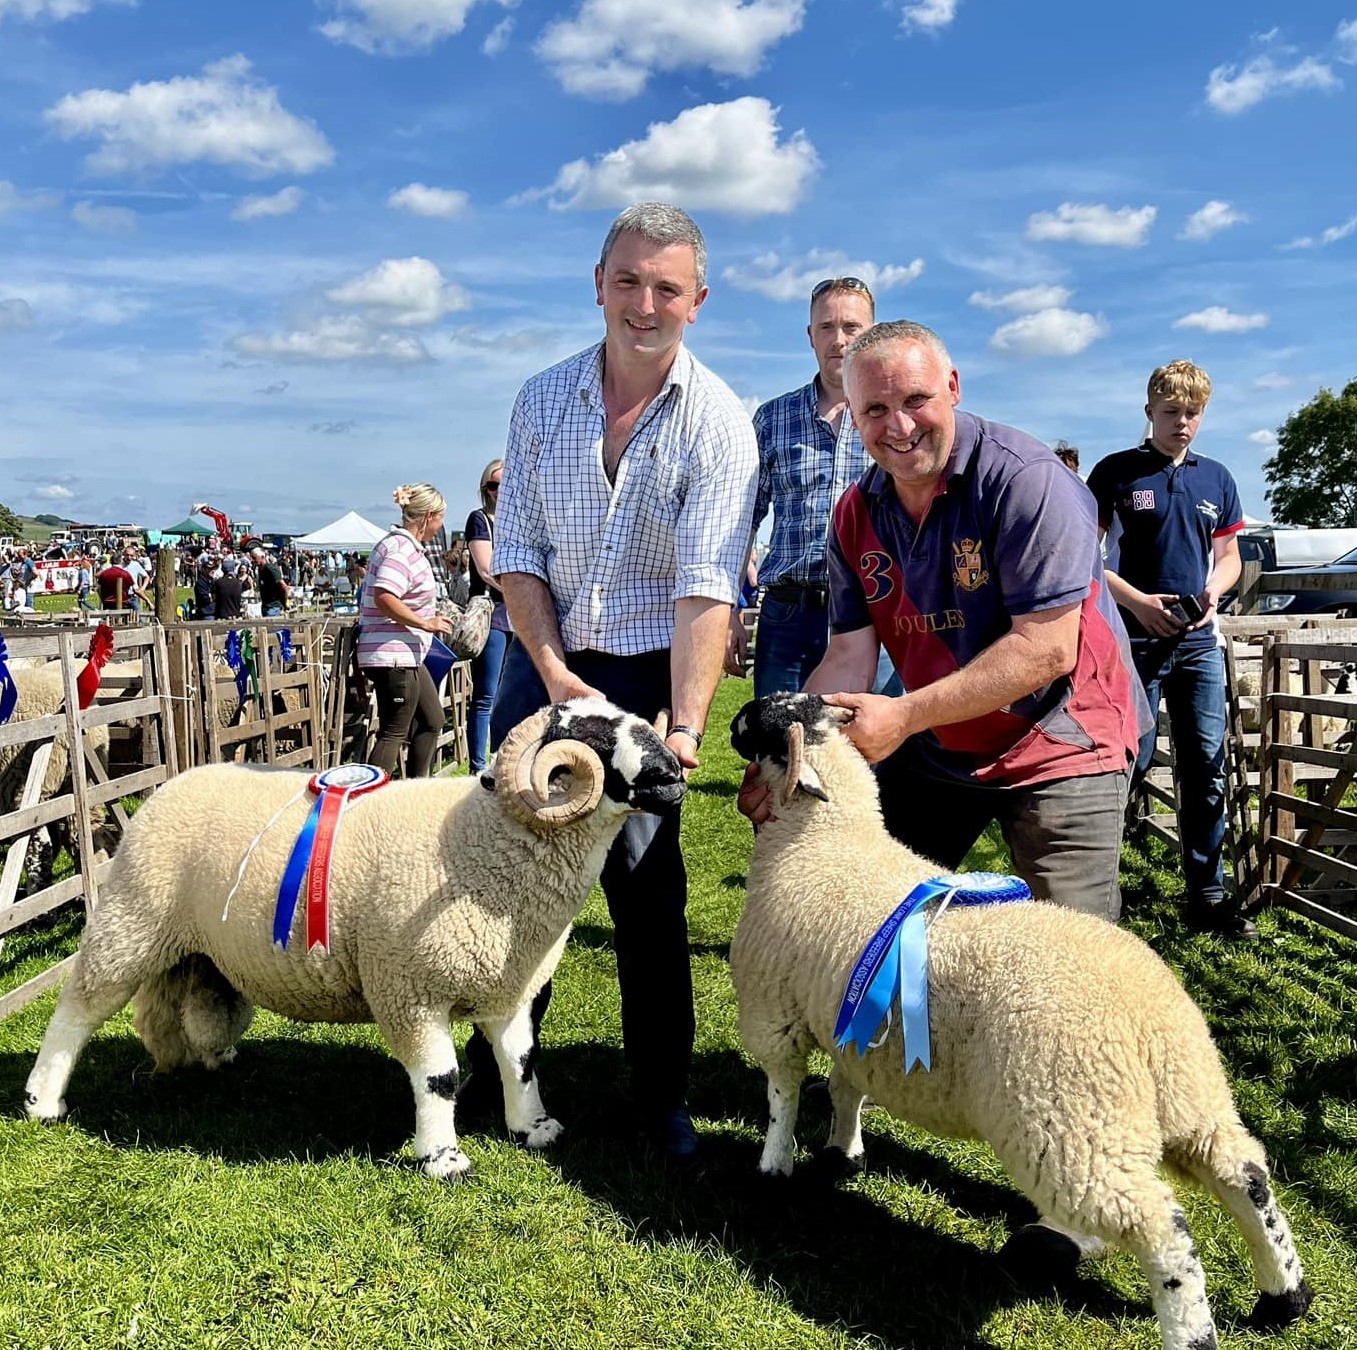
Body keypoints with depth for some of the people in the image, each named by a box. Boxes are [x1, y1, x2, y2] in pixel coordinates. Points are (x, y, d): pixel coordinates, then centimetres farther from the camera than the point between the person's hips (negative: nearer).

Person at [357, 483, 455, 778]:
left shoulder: (407, 546, 15)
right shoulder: (402, 549, -17)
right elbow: (384, 598, -29)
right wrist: (426, 623, -22)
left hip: (407, 656, 11)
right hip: (393, 656, -11)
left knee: (431, 720, 19)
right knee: (395, 732, -7)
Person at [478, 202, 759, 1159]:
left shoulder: (720, 424, -11)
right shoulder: (543, 401, 1)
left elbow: (706, 589, -21)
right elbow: (517, 552, 0)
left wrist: (687, 726, -32)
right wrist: (555, 673, -12)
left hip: (650, 673, -3)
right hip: (545, 660, 3)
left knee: (648, 890, -2)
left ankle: (663, 1096, 15)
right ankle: (497, 1063, 28)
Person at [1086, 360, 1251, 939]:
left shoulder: (1216, 478, 12)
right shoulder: (1116, 472, -1)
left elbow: (1228, 558, 19)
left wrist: (1212, 594, -3)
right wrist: (1137, 600, -14)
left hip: (1198, 642, 4)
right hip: (1134, 640, -4)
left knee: (1207, 768, 5)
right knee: (1128, 762, -2)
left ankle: (1207, 895, 16)